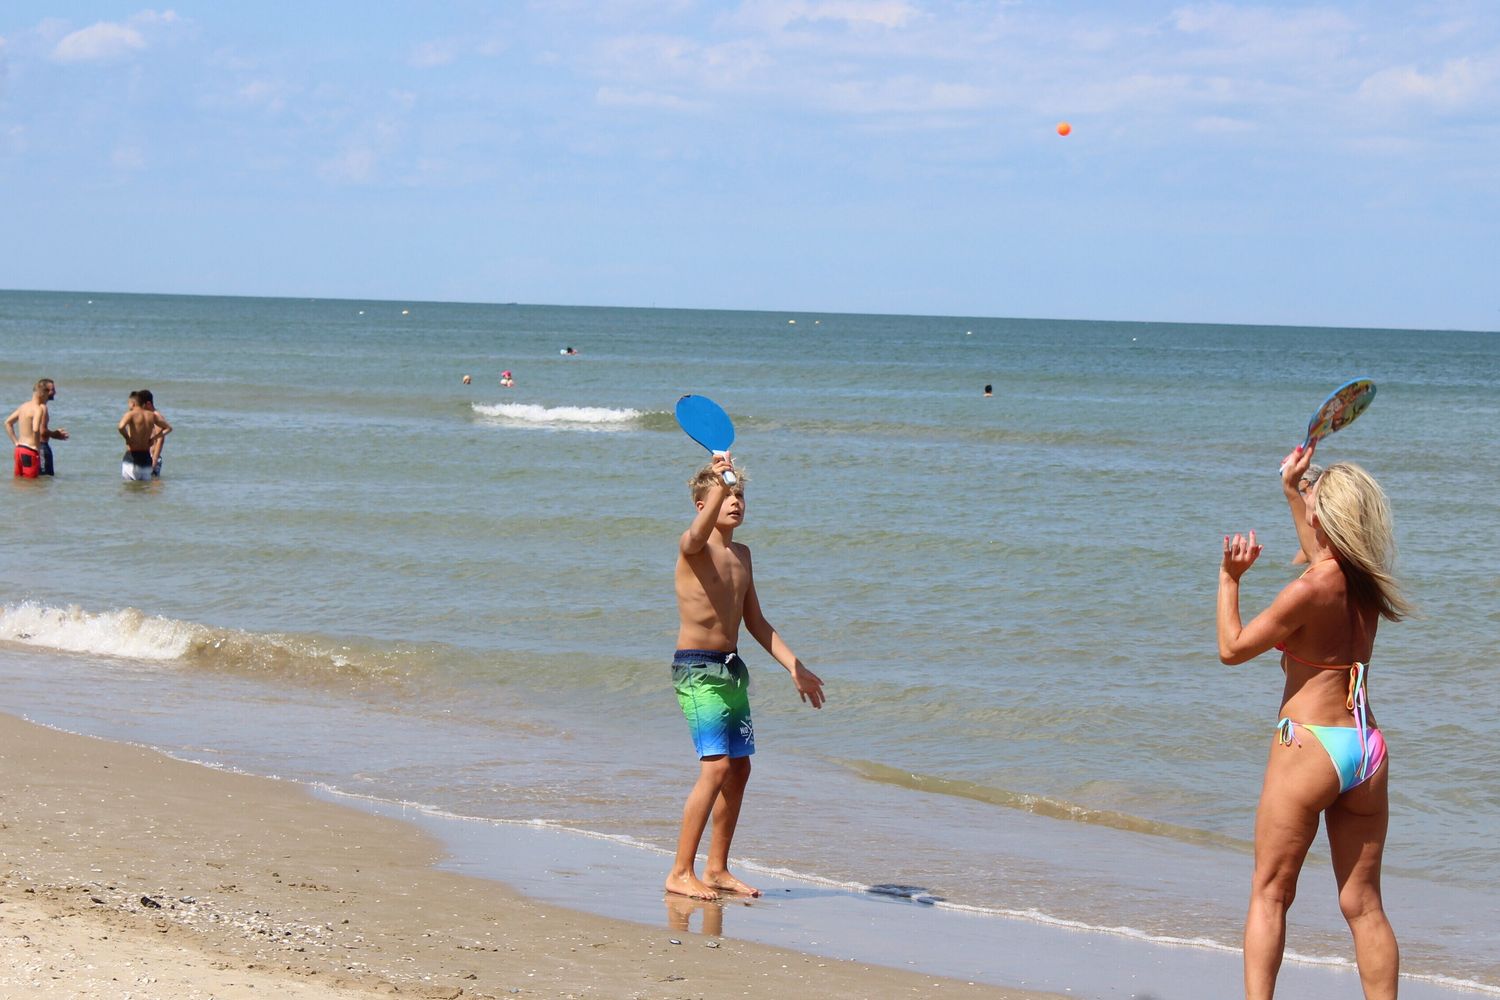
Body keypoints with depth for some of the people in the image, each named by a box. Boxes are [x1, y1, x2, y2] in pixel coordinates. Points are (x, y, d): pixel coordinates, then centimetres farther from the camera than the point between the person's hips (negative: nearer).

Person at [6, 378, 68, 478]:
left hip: (19, 449, 9)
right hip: (31, 450, -9)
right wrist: (56, 434, -11)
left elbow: (8, 423, 18)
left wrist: (16, 442, 16)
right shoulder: (41, 408, -14)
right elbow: (41, 431, -27)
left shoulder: (24, 406, 13)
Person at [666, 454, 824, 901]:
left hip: (731, 668, 8)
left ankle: (717, 869, 21)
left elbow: (756, 621, 21)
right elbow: (697, 536, -38)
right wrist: (718, 486, -53)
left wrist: (794, 666, 16)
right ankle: (680, 874, -12)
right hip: (697, 667, -8)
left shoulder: (741, 553, 14)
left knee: (739, 768, 10)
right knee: (716, 767, -17)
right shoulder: (693, 547, -10)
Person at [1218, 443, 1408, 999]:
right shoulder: (1366, 583, 5)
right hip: (1367, 747, 6)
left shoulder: (1311, 589, -15)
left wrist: (1229, 578, 4)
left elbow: (1232, 648, -6)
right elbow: (1322, 556, 30)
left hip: (1309, 745, -6)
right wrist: (1291, 491, 38)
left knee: (1269, 893, 2)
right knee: (1363, 904, 8)